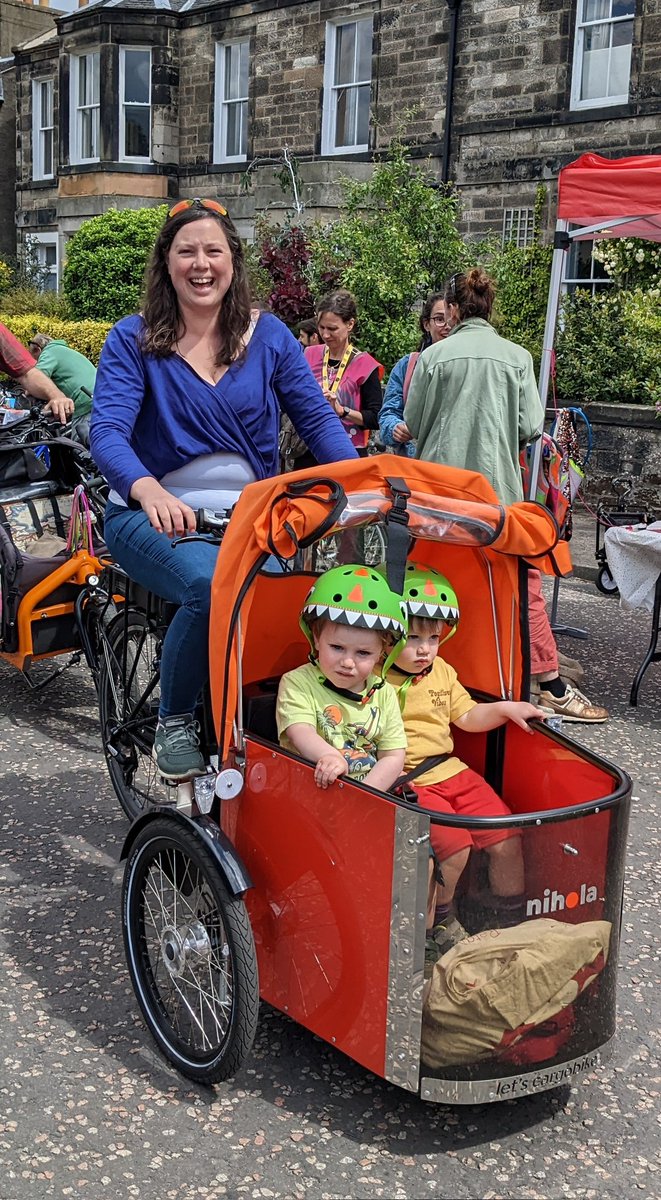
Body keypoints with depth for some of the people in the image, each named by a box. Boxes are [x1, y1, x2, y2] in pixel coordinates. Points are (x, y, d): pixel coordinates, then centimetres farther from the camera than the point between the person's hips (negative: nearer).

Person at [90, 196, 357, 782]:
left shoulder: (269, 335, 8)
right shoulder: (133, 339, 1)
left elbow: (317, 417, 2)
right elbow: (107, 430, -14)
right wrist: (148, 490, -37)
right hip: (157, 514, -2)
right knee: (213, 585, -34)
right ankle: (174, 721, -8)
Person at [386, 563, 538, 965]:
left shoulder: (442, 672, 13)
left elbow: (467, 717, 21)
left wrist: (505, 708, 7)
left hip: (454, 772, 7)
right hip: (409, 784, -7)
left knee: (507, 839, -2)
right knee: (454, 846, -23)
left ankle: (512, 921, 19)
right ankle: (440, 922, 6)